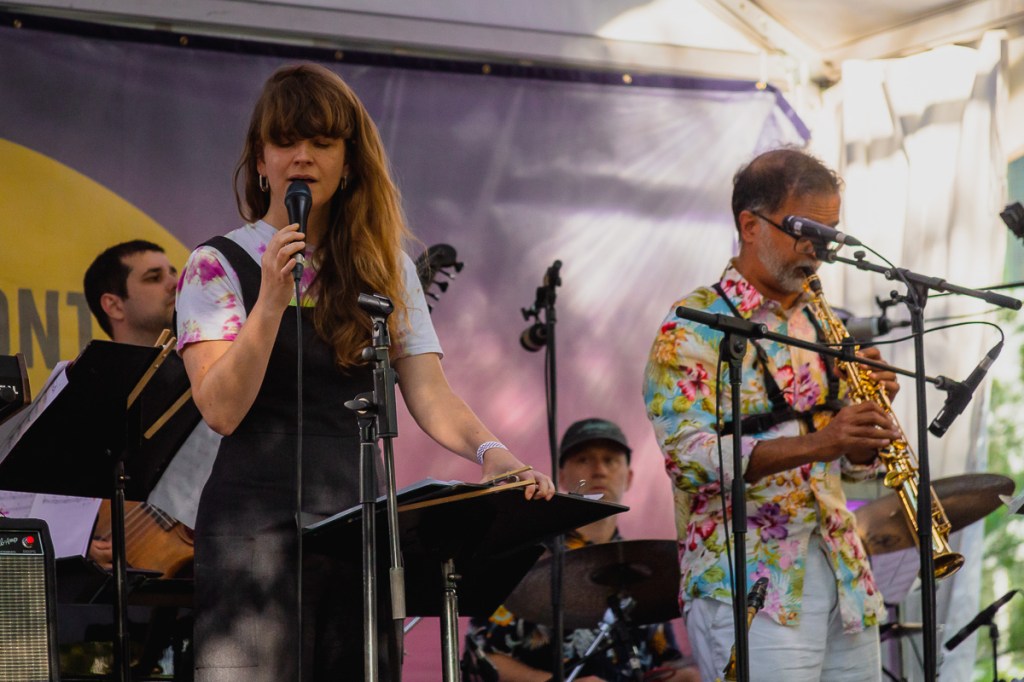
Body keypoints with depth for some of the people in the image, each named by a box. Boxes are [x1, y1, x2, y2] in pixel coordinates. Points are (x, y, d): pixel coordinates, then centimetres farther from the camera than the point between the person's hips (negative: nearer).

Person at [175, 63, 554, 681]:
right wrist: (271, 299, -21)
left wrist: (489, 451, -18)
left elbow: (427, 391, 2)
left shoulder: (387, 269, 12)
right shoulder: (220, 266, 2)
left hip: (363, 527, 4)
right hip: (258, 524, -3)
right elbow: (222, 410, -9)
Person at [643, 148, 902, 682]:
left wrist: (870, 414, -3)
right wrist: (813, 444, -28)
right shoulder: (694, 325, -6)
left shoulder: (817, 323, 16)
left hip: (843, 580, 7)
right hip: (748, 591, -7)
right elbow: (688, 456, -19)